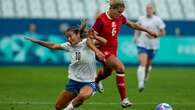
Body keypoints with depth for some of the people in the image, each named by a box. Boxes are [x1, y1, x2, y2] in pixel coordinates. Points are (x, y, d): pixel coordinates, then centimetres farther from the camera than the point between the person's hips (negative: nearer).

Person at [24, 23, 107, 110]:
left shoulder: (87, 43, -13)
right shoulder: (70, 46, 3)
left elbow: (104, 42, -27)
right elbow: (53, 46, 8)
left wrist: (94, 37, -47)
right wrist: (35, 41, 4)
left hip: (88, 83, -6)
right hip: (73, 82, 6)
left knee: (83, 95, -40)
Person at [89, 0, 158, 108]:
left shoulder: (120, 18, -4)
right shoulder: (101, 20, -23)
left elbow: (132, 25, 14)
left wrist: (148, 31, 18)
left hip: (113, 50, 8)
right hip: (103, 50, -8)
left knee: (108, 72, 29)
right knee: (120, 67, -27)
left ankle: (96, 82, 66)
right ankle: (124, 99, -21)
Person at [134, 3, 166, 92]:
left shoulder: (157, 20, -6)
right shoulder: (141, 19, 1)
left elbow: (163, 32, -1)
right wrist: (136, 36, -2)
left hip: (153, 45, 0)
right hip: (142, 44, 0)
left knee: (148, 64, 16)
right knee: (142, 64, -18)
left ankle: (146, 75, 51)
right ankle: (141, 84, -25)